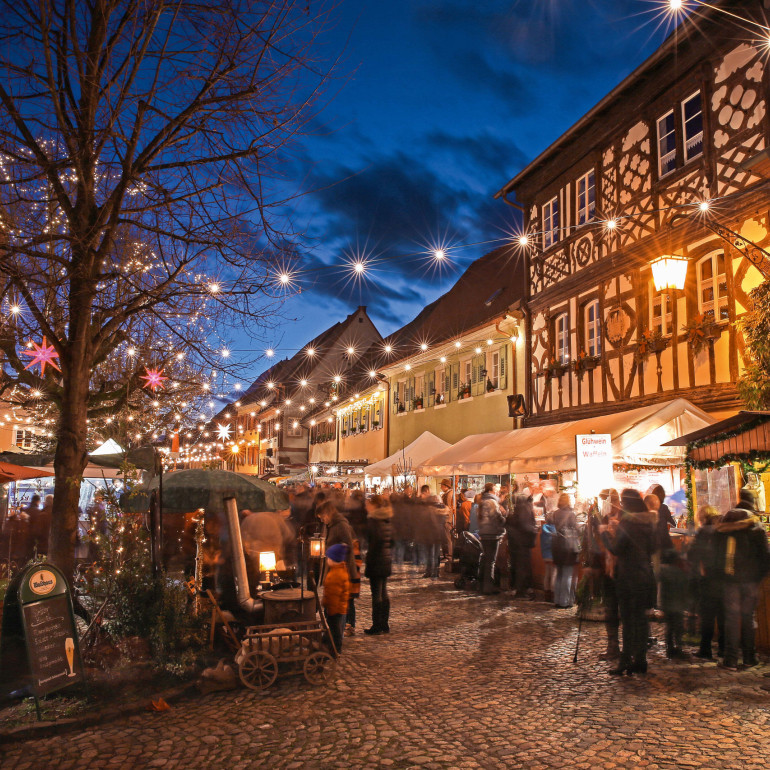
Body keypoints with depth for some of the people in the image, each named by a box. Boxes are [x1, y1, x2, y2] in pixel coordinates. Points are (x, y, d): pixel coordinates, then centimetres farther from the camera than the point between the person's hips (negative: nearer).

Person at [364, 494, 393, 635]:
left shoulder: (373, 520, -13)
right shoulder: (387, 520, 11)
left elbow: (377, 539, -22)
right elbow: (391, 540, 14)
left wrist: (369, 558, -15)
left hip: (376, 561, -8)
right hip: (386, 560, 8)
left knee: (376, 594, -2)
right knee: (384, 593, 14)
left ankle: (376, 626, 3)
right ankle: (385, 625, 21)